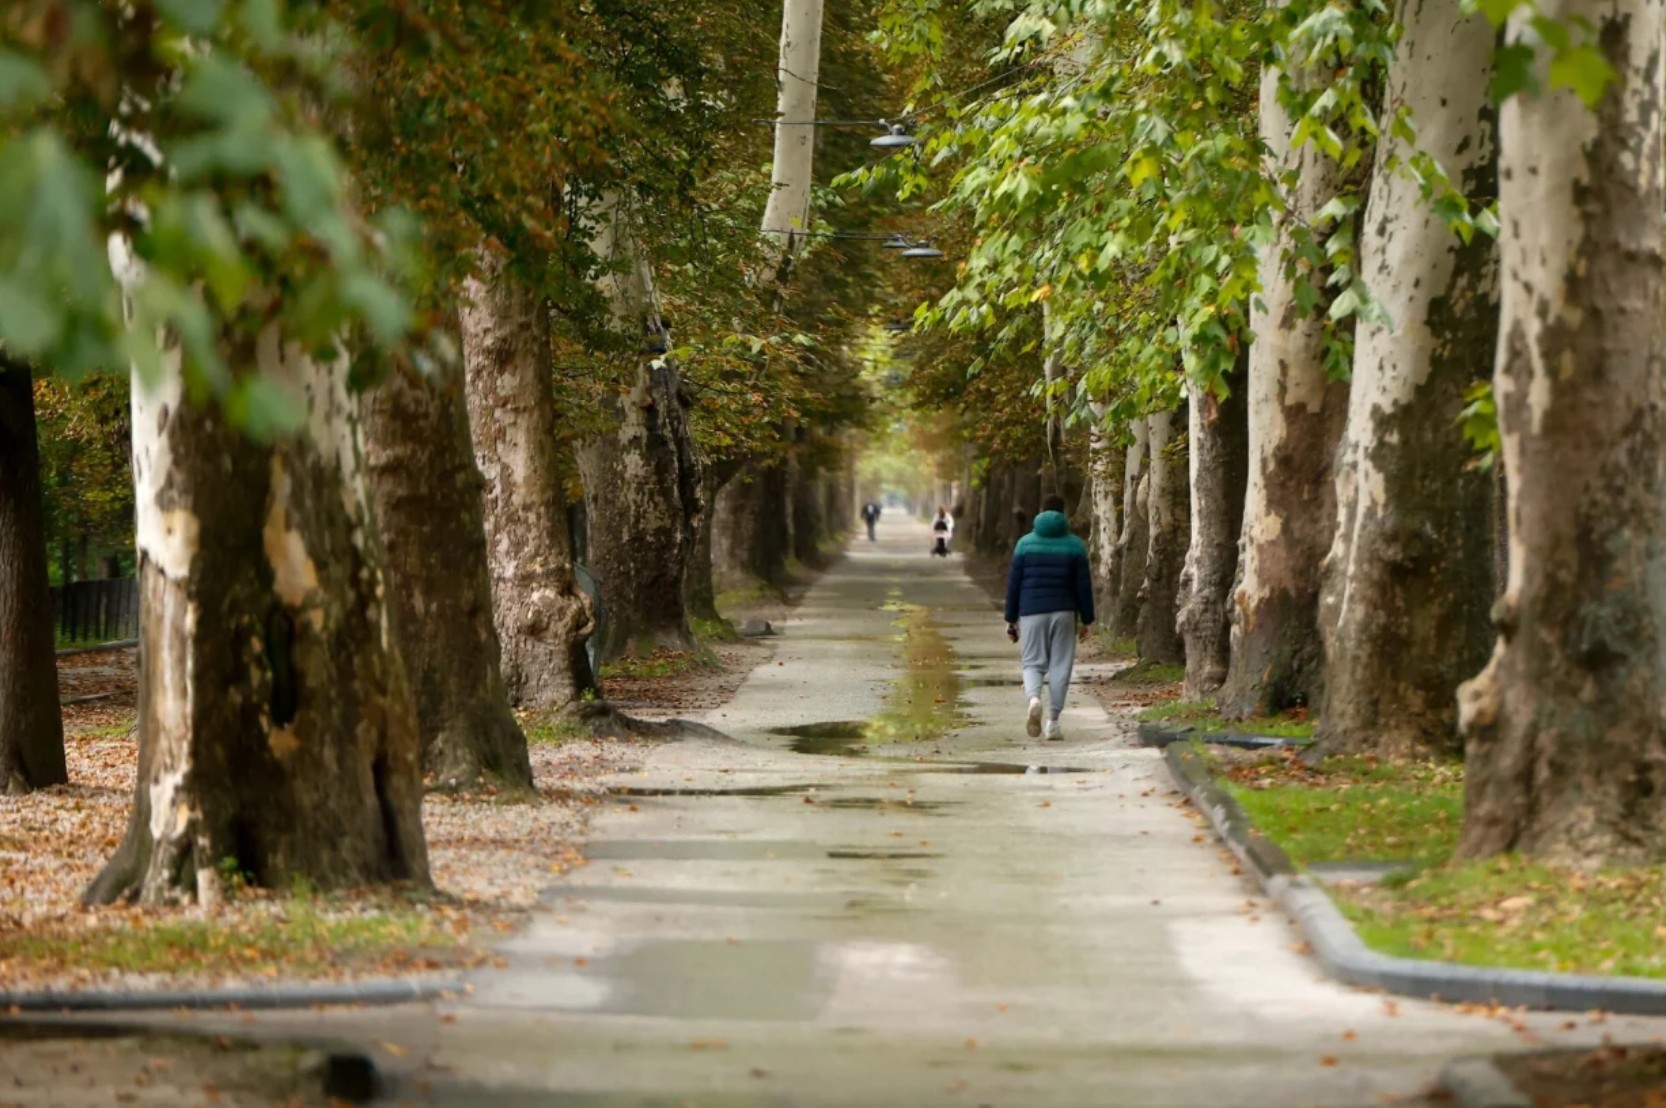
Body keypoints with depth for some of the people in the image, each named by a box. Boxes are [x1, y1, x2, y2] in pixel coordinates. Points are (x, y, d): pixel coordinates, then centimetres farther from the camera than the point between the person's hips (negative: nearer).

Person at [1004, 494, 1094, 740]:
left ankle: (1034, 698, -23)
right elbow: (1083, 586, -1)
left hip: (1032, 612, 0)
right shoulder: (1074, 545, 1)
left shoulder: (1025, 544, 2)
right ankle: (1053, 721, 5)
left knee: (1033, 663, 7)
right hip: (1064, 613, 0)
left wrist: (1011, 620, 8)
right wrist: (1087, 620, 5)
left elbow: (1013, 584, 2)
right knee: (1060, 666, 7)